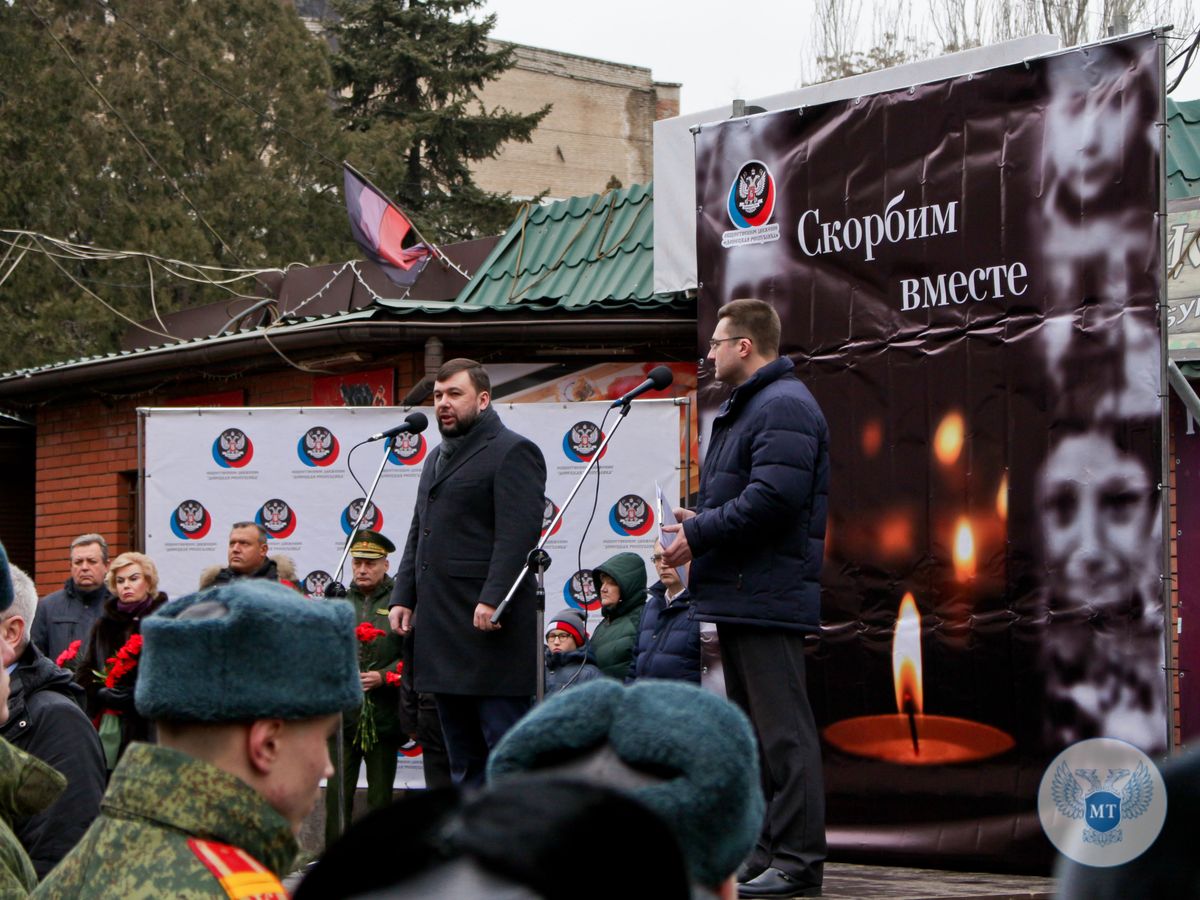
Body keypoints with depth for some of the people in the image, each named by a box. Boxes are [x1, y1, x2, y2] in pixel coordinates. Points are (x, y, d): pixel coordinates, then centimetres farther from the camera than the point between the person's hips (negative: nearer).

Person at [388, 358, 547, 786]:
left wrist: (493, 599, -24)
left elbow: (518, 534, -16)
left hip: (488, 623, -9)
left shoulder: (512, 452, -6)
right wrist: (404, 596, 14)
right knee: (461, 752, 12)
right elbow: (418, 534, 26)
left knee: (504, 743, -8)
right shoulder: (437, 458, 23)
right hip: (443, 629, 9)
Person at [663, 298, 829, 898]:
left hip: (766, 597, -11)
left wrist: (699, 534, -16)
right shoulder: (744, 407, 22)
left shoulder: (783, 408, -13)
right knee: (752, 734, 14)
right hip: (739, 596, 11)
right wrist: (699, 518, 10)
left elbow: (773, 500, -24)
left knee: (782, 730, -9)